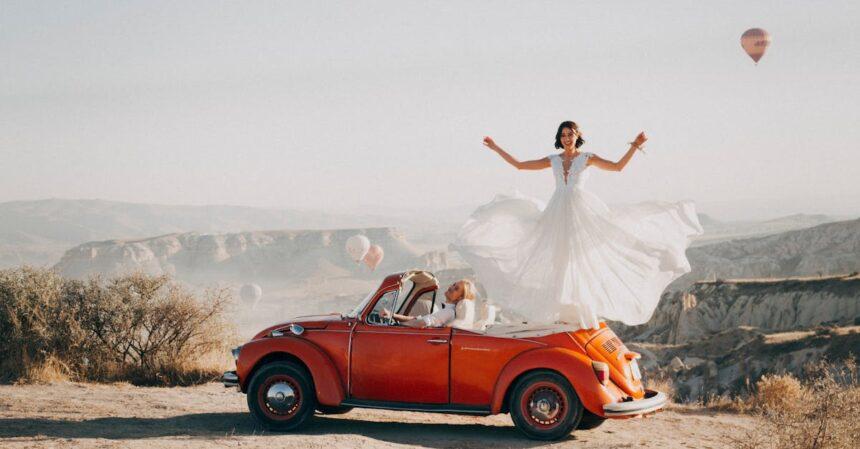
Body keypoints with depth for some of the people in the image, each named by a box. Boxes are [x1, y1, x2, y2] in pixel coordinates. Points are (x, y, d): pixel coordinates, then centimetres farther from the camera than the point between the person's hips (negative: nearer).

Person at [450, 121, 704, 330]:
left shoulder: (587, 158, 4)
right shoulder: (552, 160, 12)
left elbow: (618, 167, -4)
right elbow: (519, 165, 14)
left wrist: (634, 147, -16)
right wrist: (496, 149, 11)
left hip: (582, 211, -3)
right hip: (558, 213, 3)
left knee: (582, 261, -6)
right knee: (560, 262, 2)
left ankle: (587, 313, -2)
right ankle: (565, 312, 8)